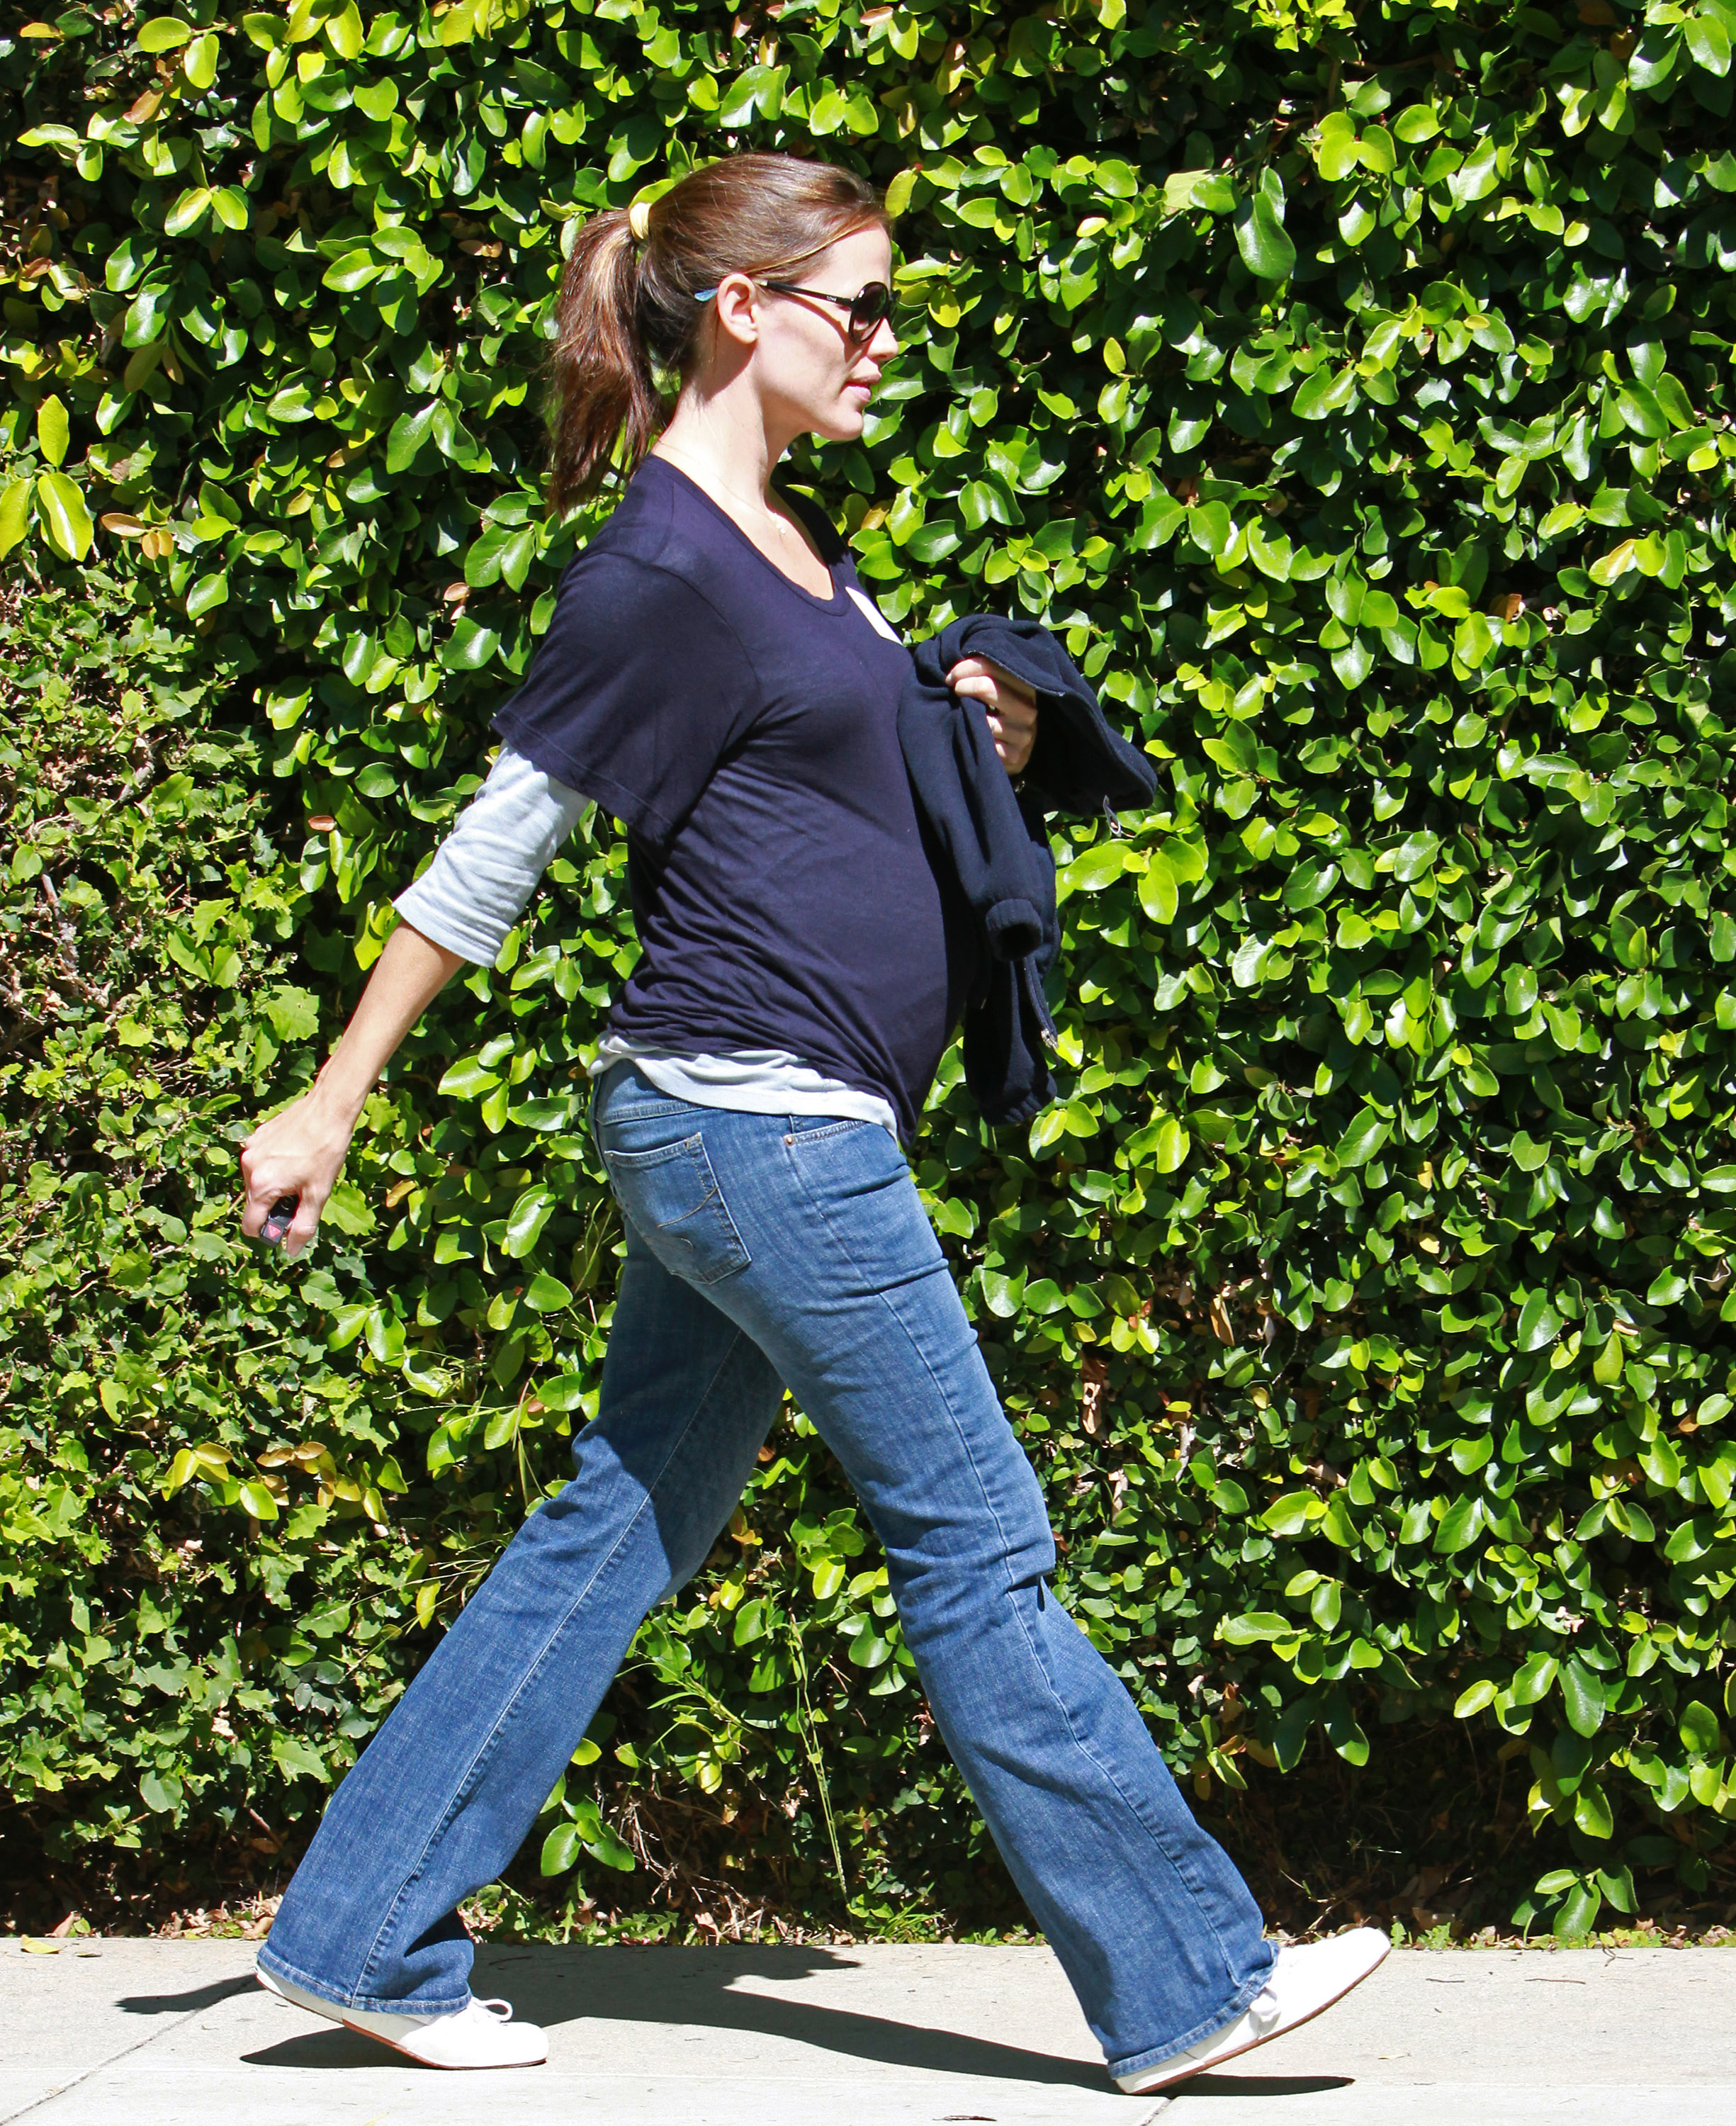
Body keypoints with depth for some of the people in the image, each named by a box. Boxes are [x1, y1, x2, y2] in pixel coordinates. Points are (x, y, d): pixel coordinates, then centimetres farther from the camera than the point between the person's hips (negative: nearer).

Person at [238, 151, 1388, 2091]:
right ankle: (1182, 1984, 6)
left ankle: (363, 1938, 17)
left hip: (733, 1135, 10)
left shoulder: (799, 548, 14)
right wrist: (330, 1102, -7)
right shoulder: (662, 566, -13)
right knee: (974, 1546, -3)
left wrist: (987, 741, 7)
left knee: (617, 1532, 11)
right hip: (761, 1127, -10)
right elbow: (494, 849, -11)